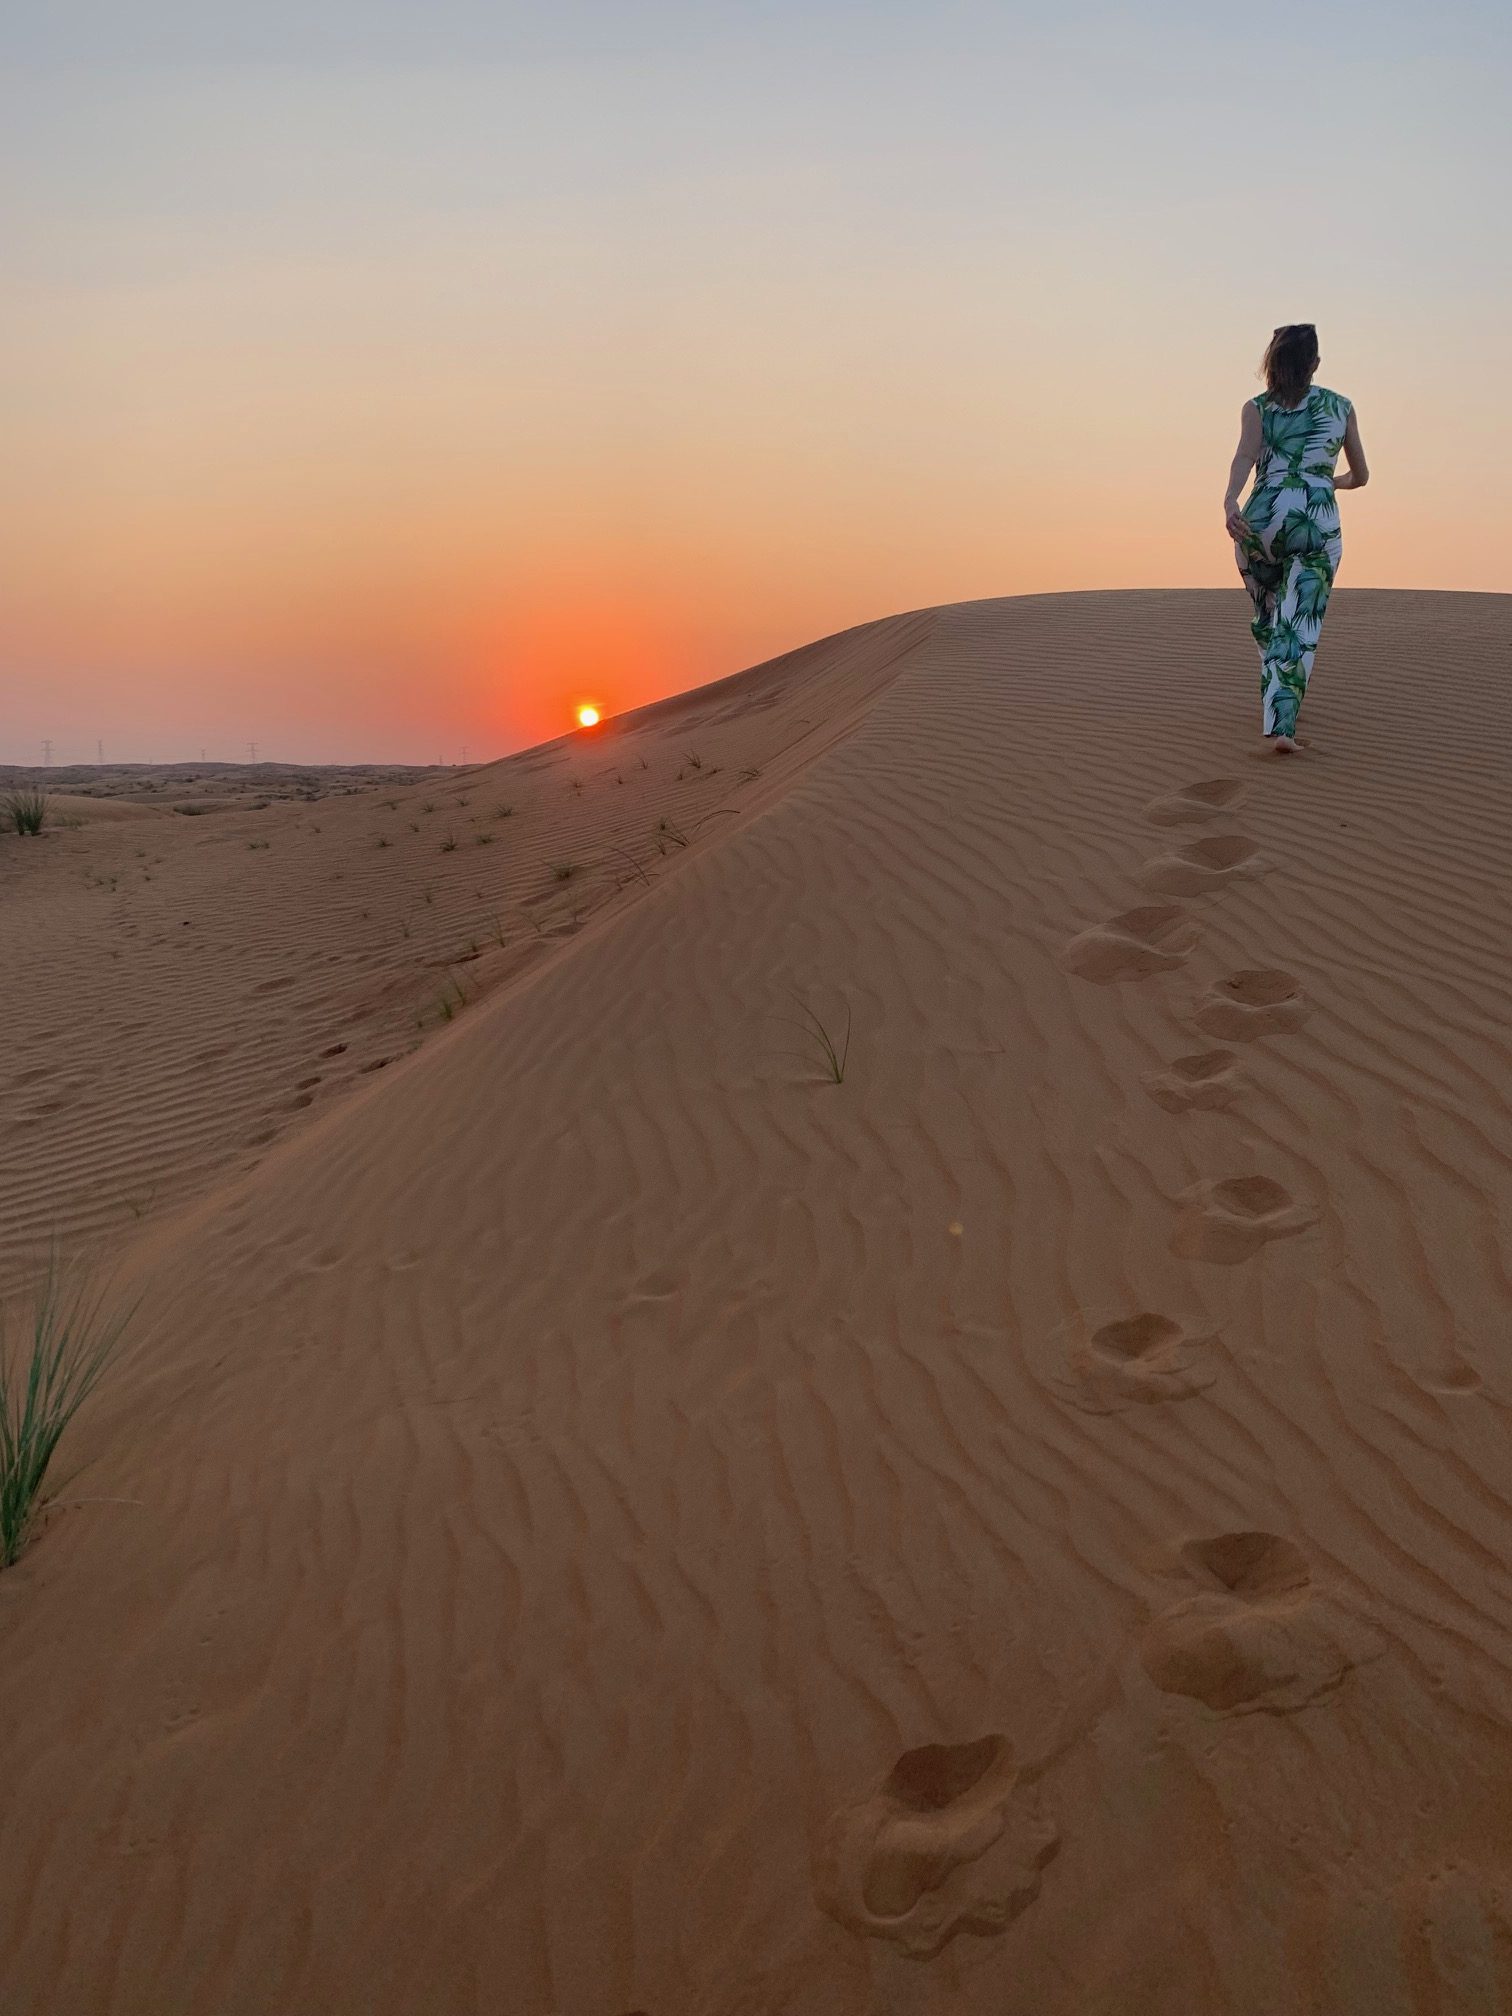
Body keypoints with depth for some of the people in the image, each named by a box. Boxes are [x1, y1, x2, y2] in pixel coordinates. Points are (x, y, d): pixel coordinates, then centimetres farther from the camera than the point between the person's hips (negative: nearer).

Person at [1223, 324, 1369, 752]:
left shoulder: (1257, 408, 8)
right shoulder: (1341, 407, 14)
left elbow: (1246, 454, -13)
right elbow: (1360, 476, 21)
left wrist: (1229, 502, -30)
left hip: (1261, 519, 1)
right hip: (1319, 524, -1)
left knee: (1266, 619, 22)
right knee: (1298, 628, -4)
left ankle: (1275, 705, 38)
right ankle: (1281, 725, -21)